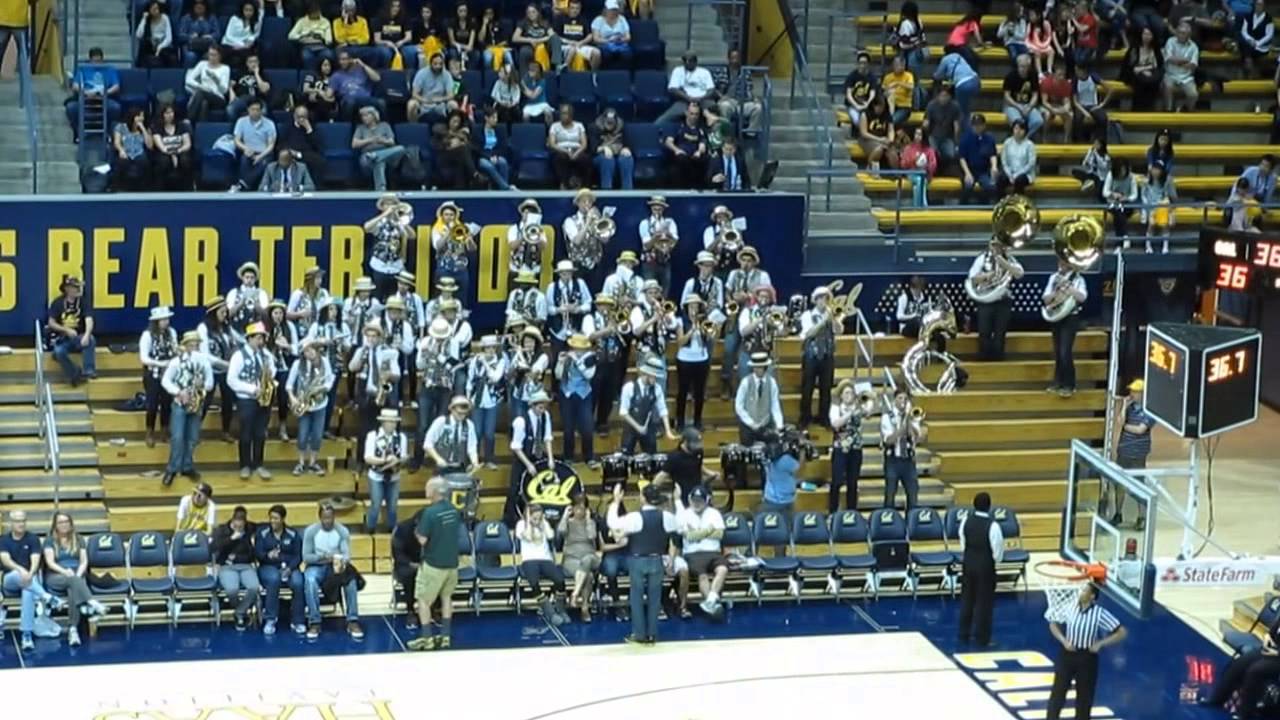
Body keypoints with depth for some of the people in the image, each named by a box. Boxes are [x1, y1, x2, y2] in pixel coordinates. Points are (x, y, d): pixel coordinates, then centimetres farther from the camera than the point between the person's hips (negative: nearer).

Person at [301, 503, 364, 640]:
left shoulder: (343, 531, -3)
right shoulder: (310, 531, -7)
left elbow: (347, 554, -9)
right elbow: (306, 556, -9)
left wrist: (342, 562, -33)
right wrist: (322, 557, -27)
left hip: (337, 566, 1)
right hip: (316, 566, -1)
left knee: (351, 580, -30)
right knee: (310, 580, -36)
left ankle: (353, 621, -24)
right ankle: (314, 623, -29)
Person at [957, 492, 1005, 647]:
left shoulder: (966, 519, -7)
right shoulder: (992, 525, -23)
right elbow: (997, 550, -16)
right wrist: (997, 559, 6)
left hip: (968, 563, 5)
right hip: (985, 566, -5)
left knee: (967, 598, 16)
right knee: (984, 601, 5)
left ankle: (964, 634, 23)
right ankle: (981, 638, 10)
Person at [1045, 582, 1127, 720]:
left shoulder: (1100, 613, -14)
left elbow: (1122, 632, -13)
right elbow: (1053, 625, 9)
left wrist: (1100, 643, -18)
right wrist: (1063, 641, -7)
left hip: (1087, 657, -2)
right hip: (1067, 654, 2)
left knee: (1085, 696, 9)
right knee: (1058, 692, 2)